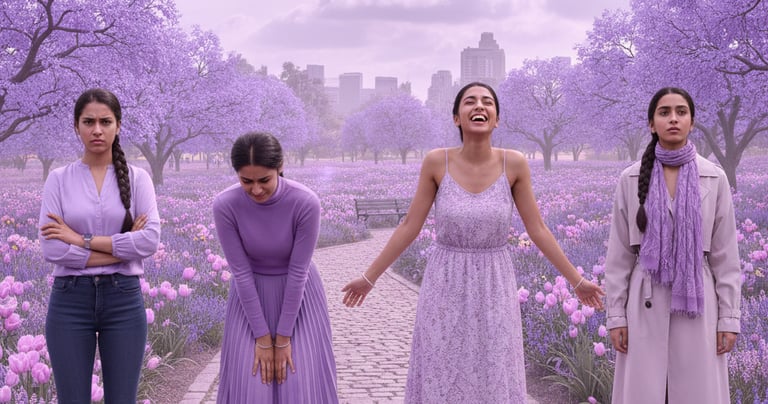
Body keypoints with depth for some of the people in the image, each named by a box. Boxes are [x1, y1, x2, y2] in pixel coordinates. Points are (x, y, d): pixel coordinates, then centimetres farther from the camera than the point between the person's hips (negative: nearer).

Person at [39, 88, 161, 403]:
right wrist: (123, 248, -11)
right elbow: (52, 248, -9)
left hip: (124, 299, 0)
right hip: (70, 300, 0)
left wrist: (82, 239, -13)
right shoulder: (59, 179, 2)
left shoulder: (137, 178, 3)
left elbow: (150, 240, -11)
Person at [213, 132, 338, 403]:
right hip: (250, 297, 1)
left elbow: (298, 272, -19)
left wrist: (283, 338, -14)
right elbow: (241, 273, -16)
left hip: (299, 296, -1)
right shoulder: (225, 205, -22)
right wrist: (262, 338, -13)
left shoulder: (305, 202, -26)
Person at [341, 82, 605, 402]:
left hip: (494, 288, 0)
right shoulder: (436, 162, -9)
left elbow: (537, 230, -1)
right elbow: (409, 227, -3)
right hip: (446, 286, 0)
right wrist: (369, 277, -2)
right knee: (441, 378, 7)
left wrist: (576, 280, 1)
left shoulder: (514, 164, -8)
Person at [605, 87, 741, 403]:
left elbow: (725, 254, 2)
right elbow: (618, 254, 2)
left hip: (697, 302, 0)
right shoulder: (631, 179, 1)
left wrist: (729, 318, -1)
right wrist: (616, 315, -1)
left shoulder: (714, 178, 1)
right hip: (647, 302, 0)